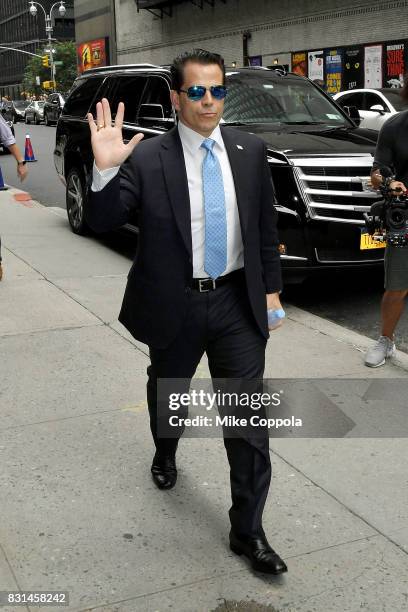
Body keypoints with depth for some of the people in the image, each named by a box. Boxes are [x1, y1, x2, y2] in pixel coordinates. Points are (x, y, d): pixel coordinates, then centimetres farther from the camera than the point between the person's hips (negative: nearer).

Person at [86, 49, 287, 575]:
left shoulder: (250, 151, 0)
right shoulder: (147, 159, -10)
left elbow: (265, 226, 8)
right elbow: (101, 222, -14)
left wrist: (270, 287, 8)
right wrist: (105, 169, -30)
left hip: (237, 301, 2)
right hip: (174, 306, -1)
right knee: (166, 392, 22)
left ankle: (248, 531, 12)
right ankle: (165, 454, 55)